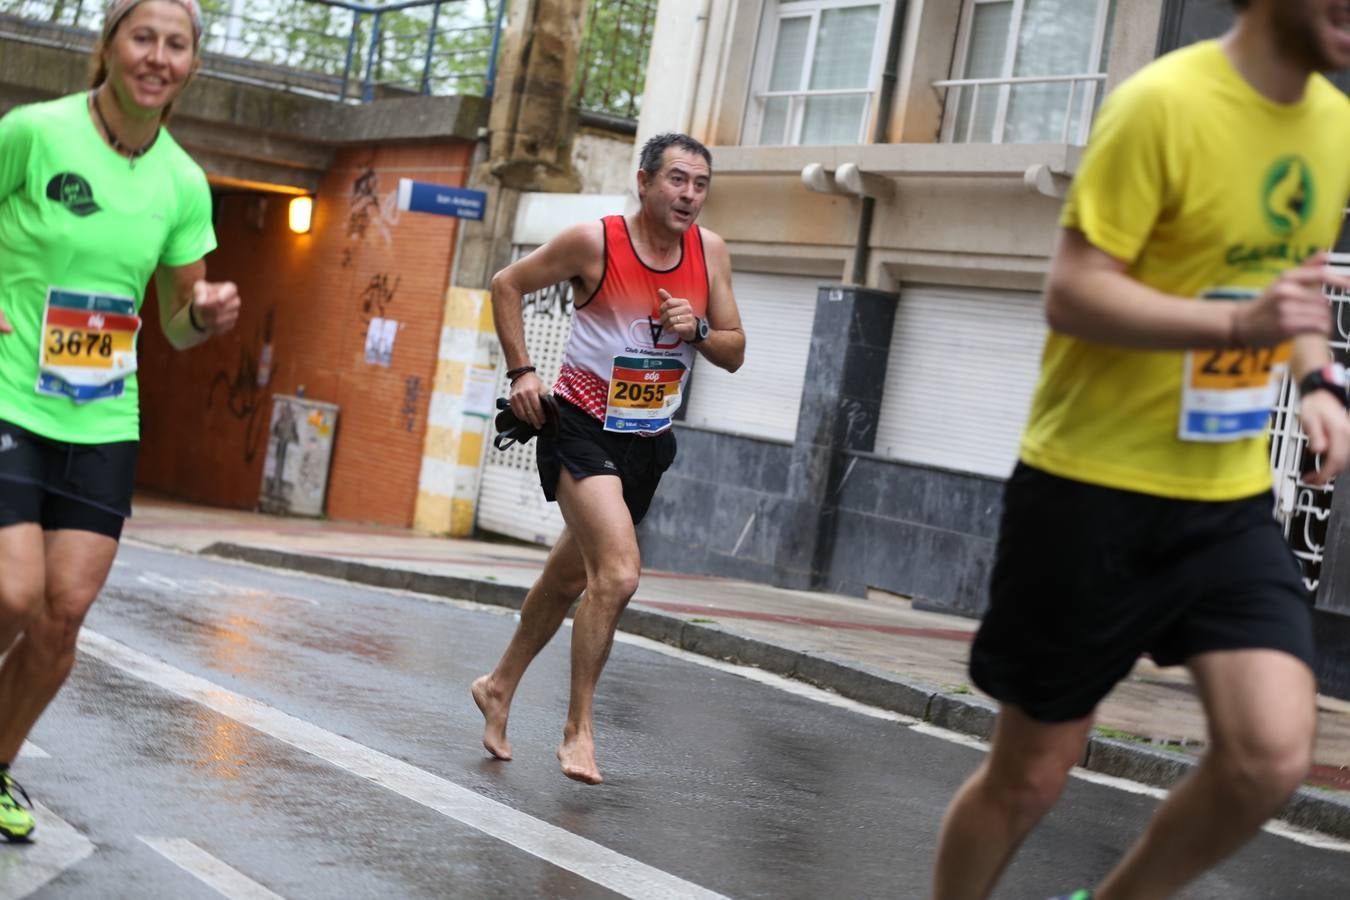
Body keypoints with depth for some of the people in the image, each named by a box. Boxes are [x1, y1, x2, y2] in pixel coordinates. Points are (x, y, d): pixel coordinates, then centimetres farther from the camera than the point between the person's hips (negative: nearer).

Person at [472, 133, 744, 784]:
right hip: (581, 429, -6)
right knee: (618, 573, -23)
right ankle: (577, 730, -10)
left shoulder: (709, 251, -1)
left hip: (648, 442, 6)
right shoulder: (595, 242, -14)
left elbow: (734, 353, 5)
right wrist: (521, 371, -8)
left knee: (569, 577, 20)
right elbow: (507, 285, -1)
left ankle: (499, 688, 41)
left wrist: (696, 331, -15)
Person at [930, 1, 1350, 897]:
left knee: (1272, 757, -9)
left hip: (1232, 498, 6)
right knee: (1028, 778, 6)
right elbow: (1073, 293, -19)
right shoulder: (1164, 103, -17)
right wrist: (1238, 326, -32)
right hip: (1095, 488, -6)